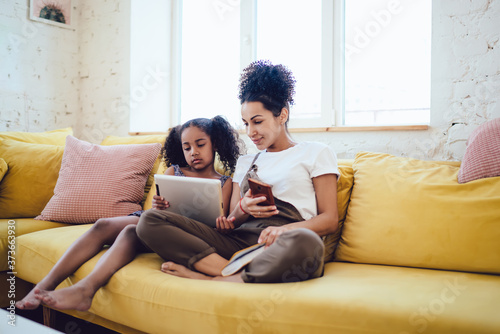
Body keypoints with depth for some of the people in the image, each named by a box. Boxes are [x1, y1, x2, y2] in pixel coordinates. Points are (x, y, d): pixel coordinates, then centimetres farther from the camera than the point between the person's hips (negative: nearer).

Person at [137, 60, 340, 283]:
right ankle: (234, 272, -27)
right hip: (238, 242, 4)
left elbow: (330, 219, 4)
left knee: (305, 242, -43)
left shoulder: (316, 153, 15)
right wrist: (243, 209, -4)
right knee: (150, 220, -13)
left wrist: (287, 229, -17)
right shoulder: (245, 162, 29)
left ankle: (207, 278, -26)